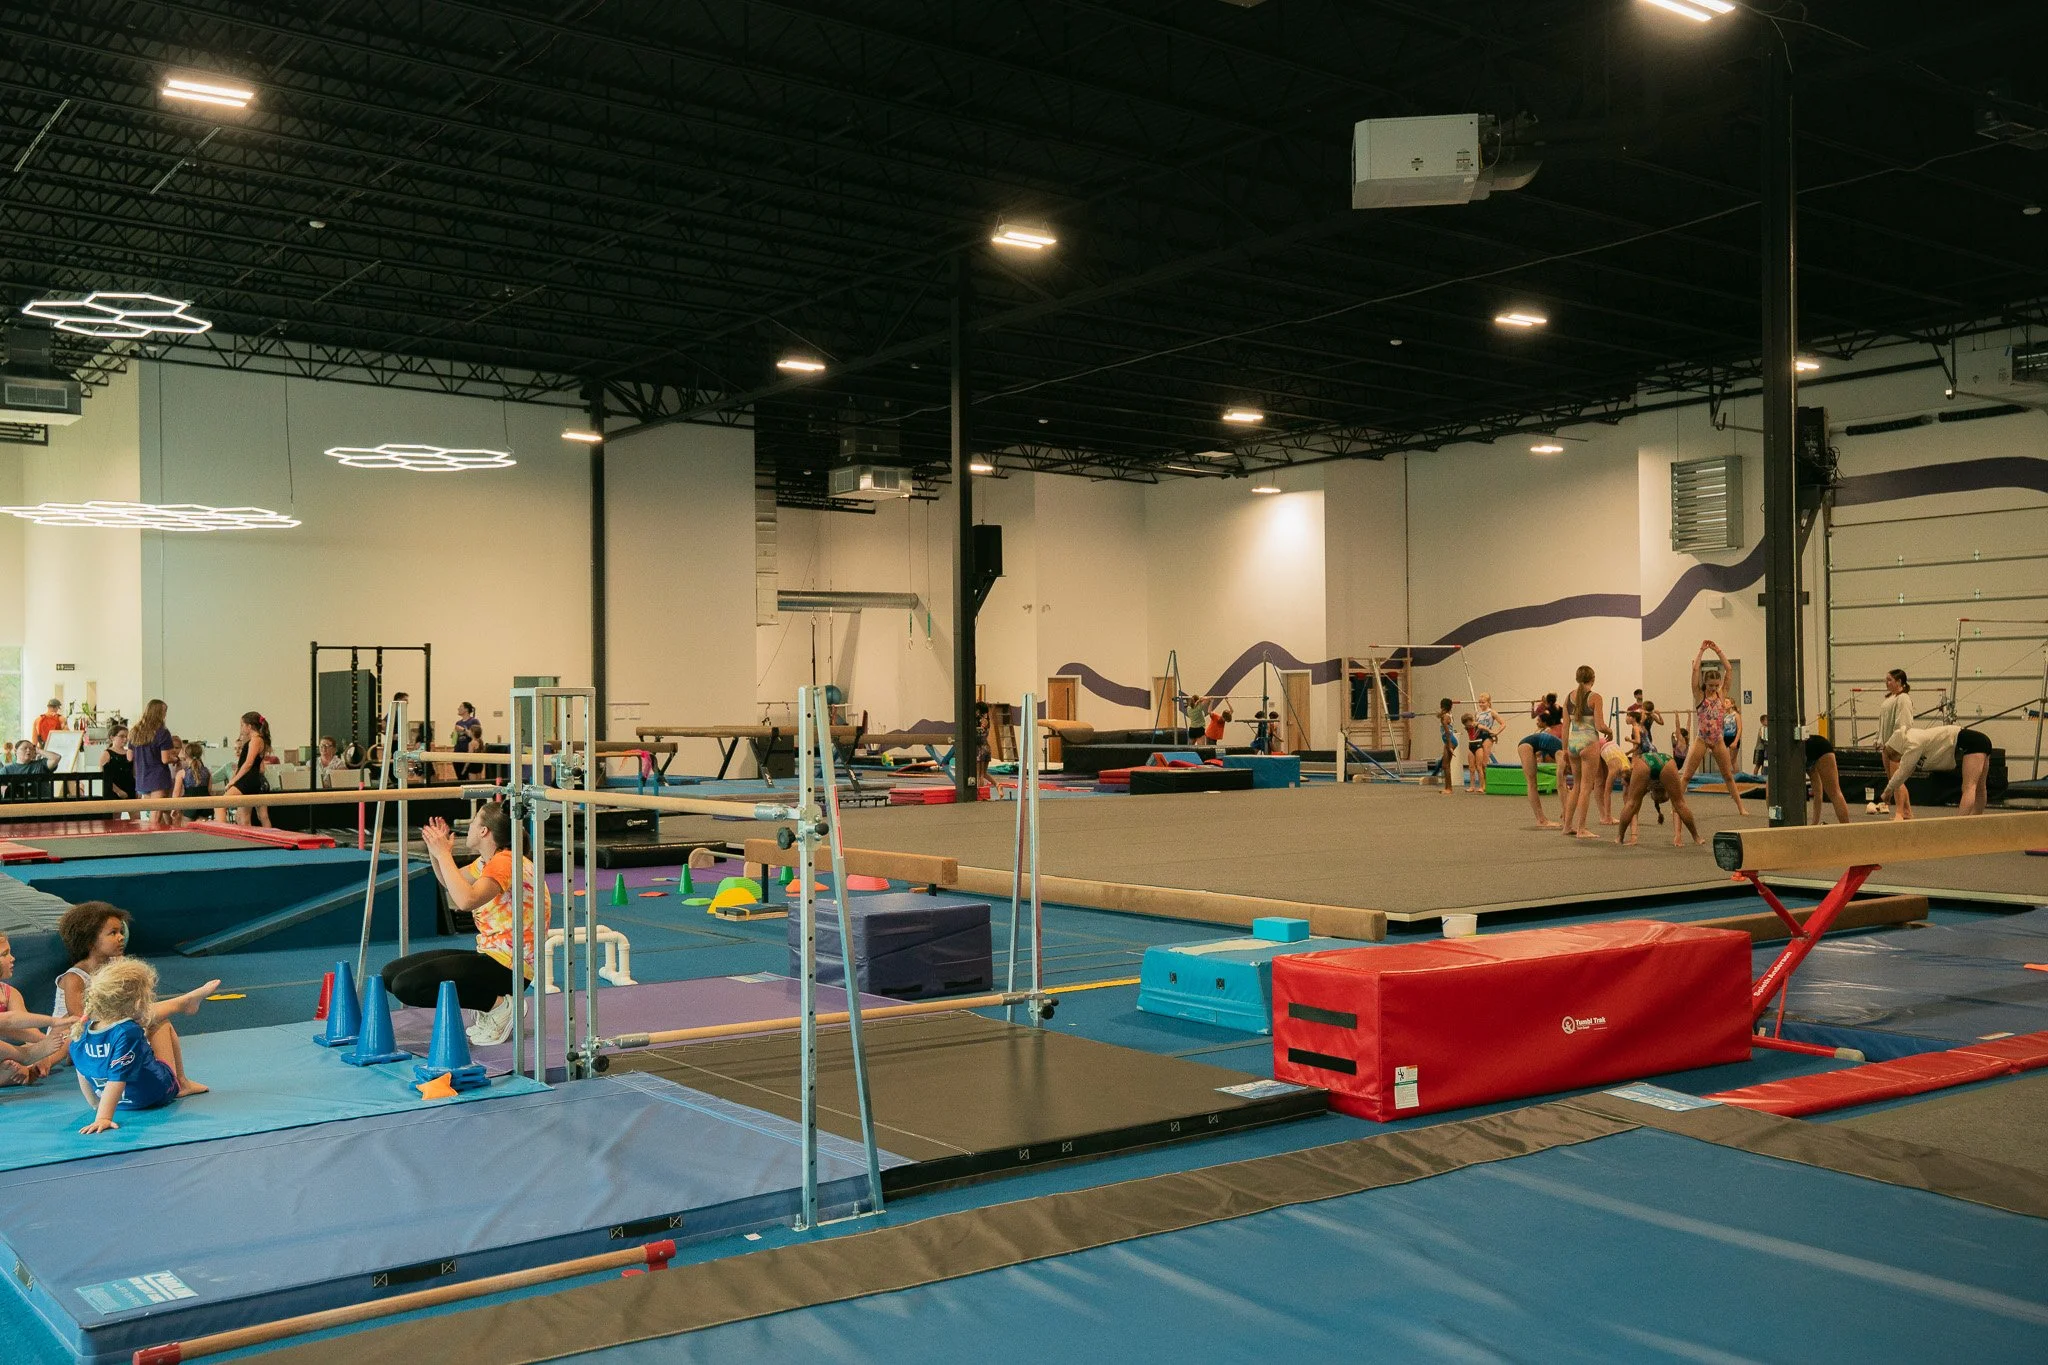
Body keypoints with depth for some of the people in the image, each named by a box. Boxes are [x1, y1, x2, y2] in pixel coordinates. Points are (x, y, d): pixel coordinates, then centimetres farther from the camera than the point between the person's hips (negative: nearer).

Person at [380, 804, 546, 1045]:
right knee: (391, 974, 8)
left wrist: (444, 854, -25)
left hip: (508, 965, -10)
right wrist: (436, 852, 8)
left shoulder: (505, 862, -19)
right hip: (491, 955, 10)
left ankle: (499, 1004, -8)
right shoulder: (489, 861, 11)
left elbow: (467, 900, -35)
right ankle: (488, 1007, 9)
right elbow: (450, 883, 27)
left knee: (406, 985, -19)